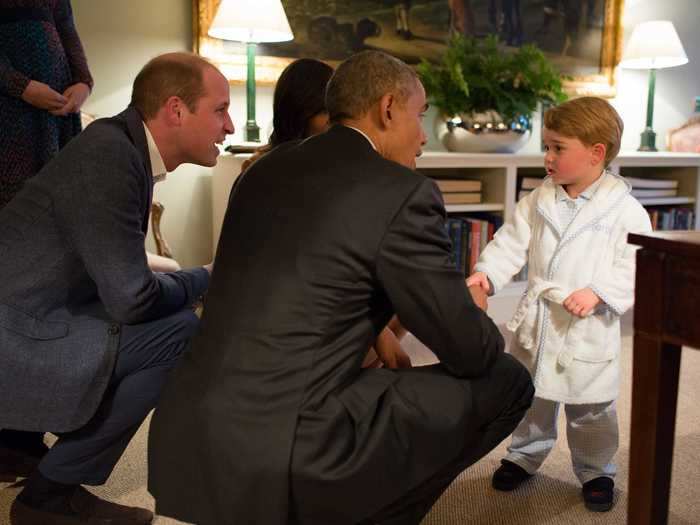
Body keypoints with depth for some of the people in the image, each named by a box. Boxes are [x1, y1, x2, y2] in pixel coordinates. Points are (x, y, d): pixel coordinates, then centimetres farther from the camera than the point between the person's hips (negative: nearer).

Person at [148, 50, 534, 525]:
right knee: (507, 381, 7)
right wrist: (475, 311, 20)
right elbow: (469, 353, -2)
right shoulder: (404, 192, -8)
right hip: (283, 458, -8)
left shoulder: (266, 169, 12)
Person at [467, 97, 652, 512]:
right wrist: (486, 272, -16)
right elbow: (512, 242, 0)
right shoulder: (538, 201, 1)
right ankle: (525, 456, 40)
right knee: (531, 397, 19)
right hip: (537, 322, 4)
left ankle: (596, 470, 34)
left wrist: (598, 293, -27)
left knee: (591, 409, 12)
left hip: (589, 330, -4)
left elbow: (635, 267, -14)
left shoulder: (625, 210, -11)